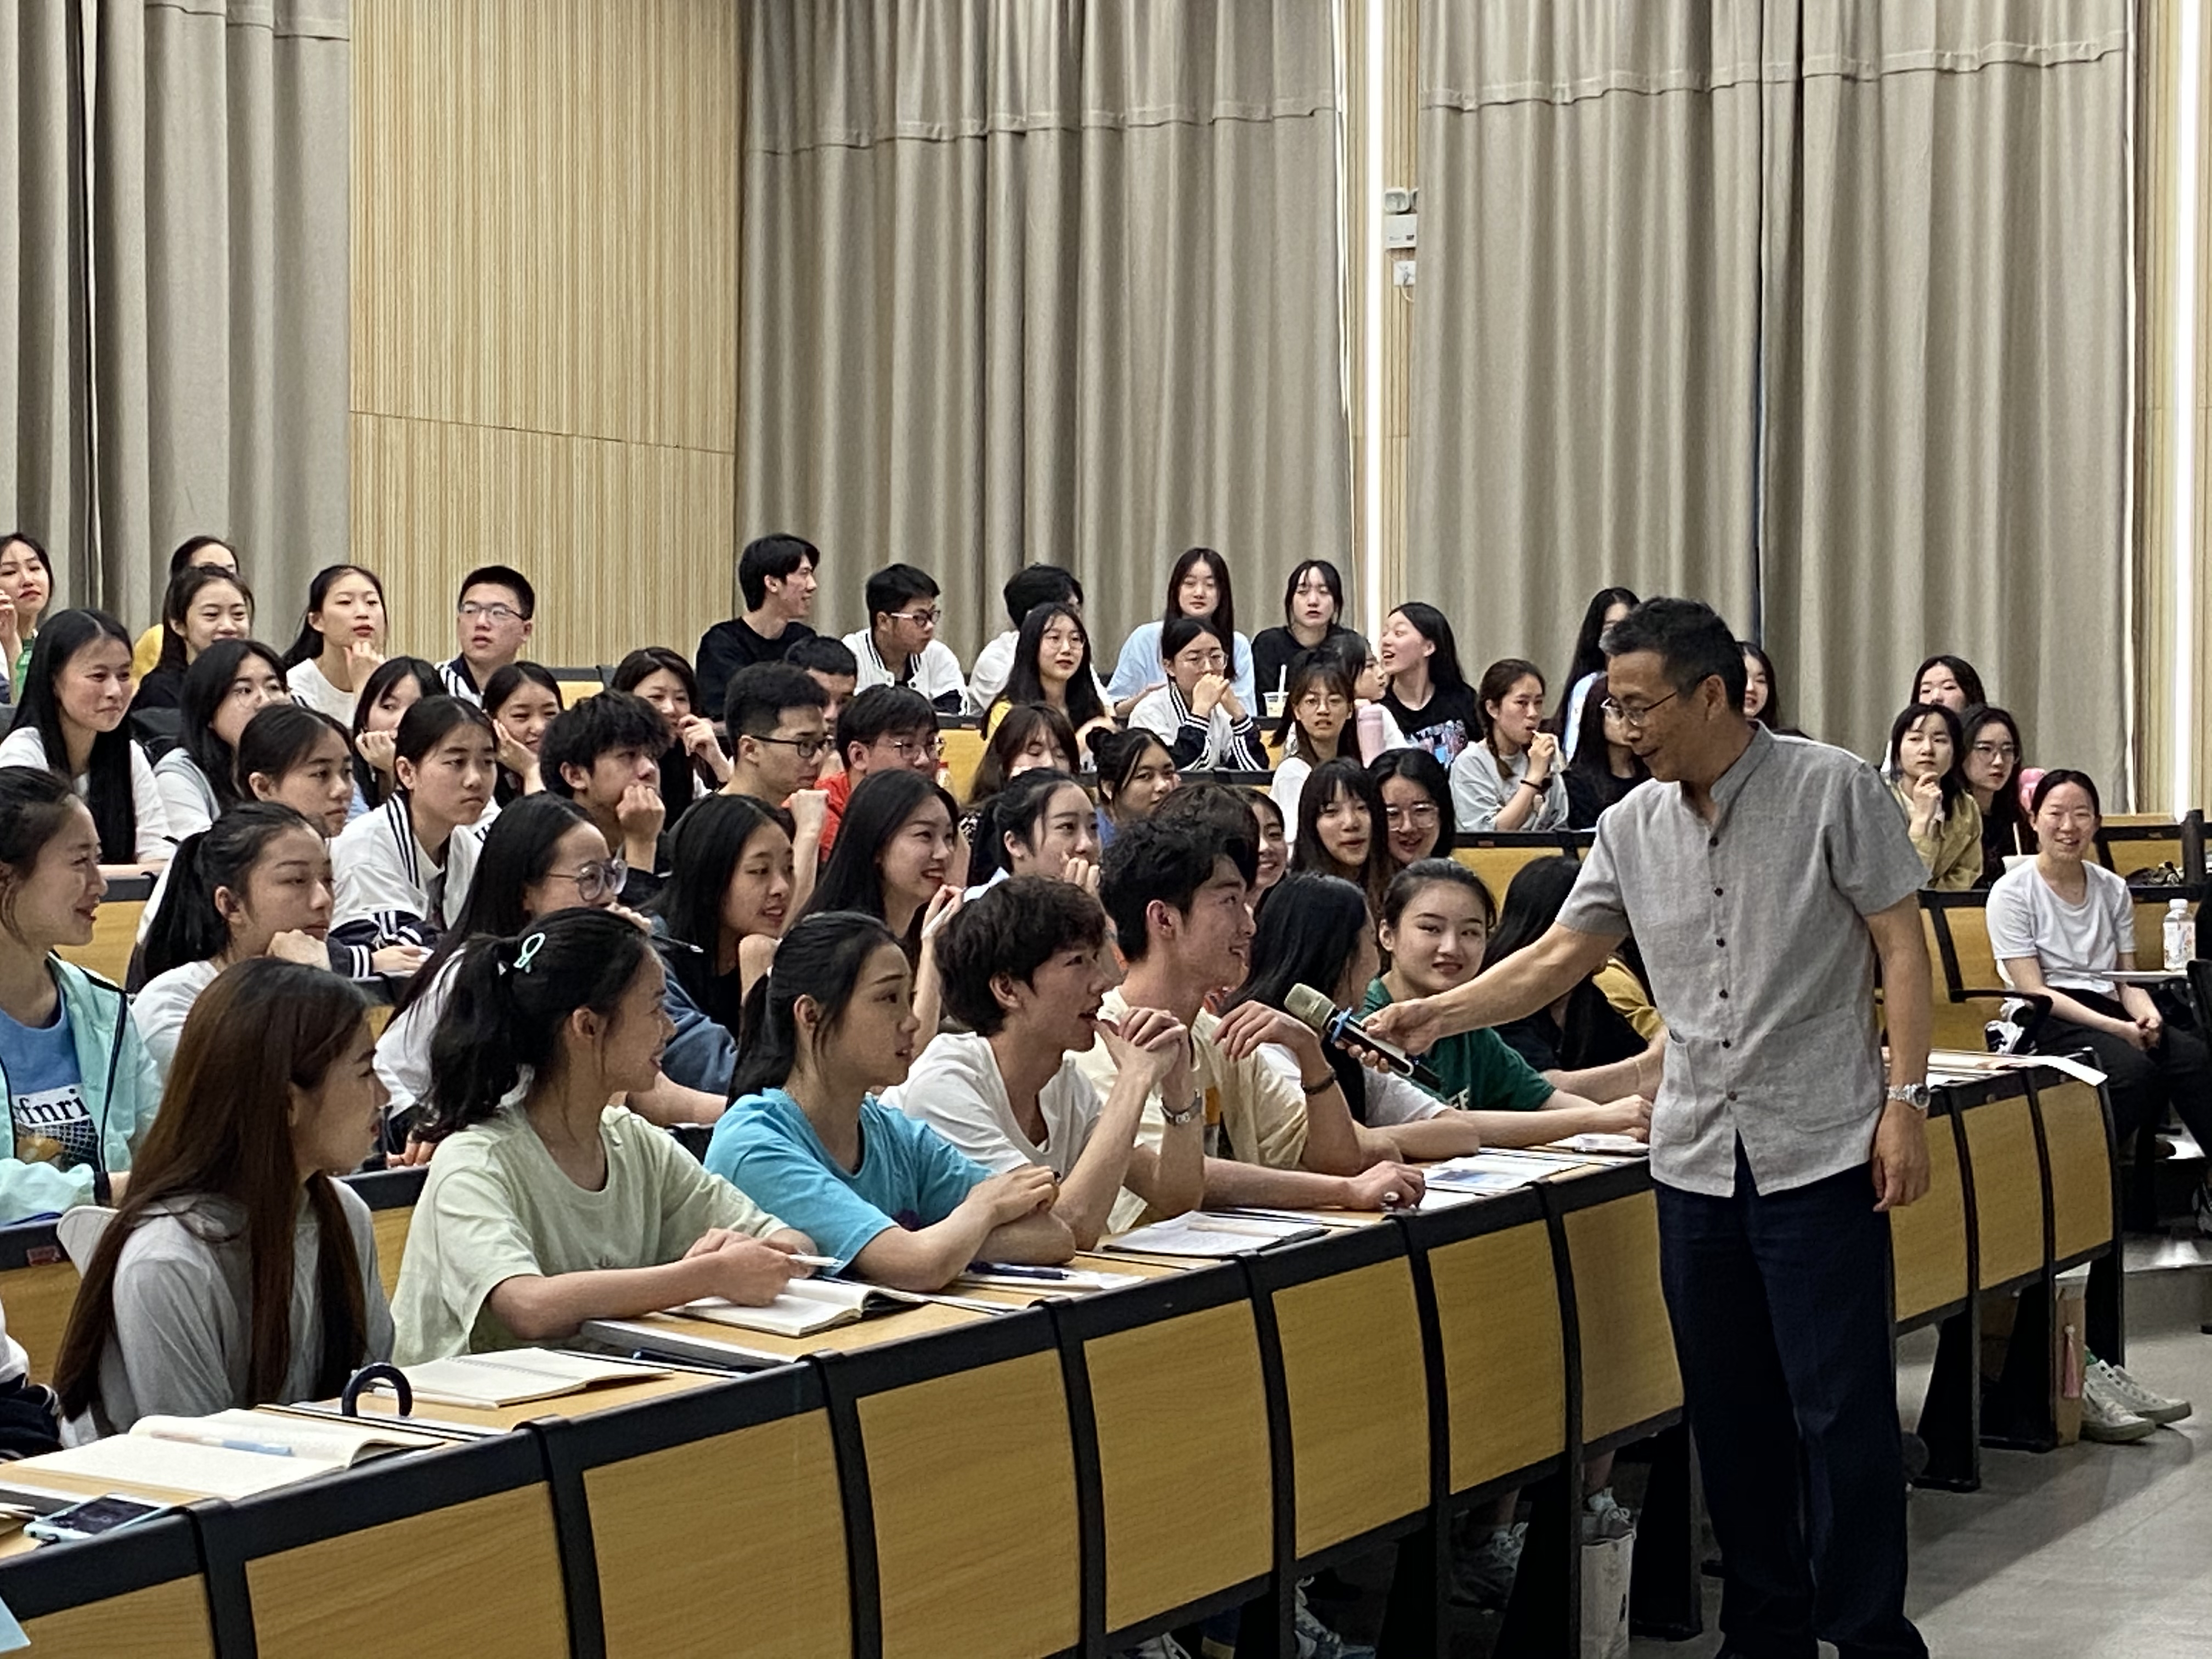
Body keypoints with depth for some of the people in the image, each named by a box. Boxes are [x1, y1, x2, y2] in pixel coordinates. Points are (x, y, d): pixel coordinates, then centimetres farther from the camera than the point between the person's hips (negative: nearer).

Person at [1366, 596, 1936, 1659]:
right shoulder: (1633, 827, 8)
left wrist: (1906, 1100, -10)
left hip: (1820, 1151, -5)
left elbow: (1901, 948, -4)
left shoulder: (1834, 789, -5)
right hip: (1696, 1158, 5)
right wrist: (1438, 1014, 0)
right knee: (1730, 1412, 10)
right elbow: (1559, 958, 12)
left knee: (1842, 1410, -3)